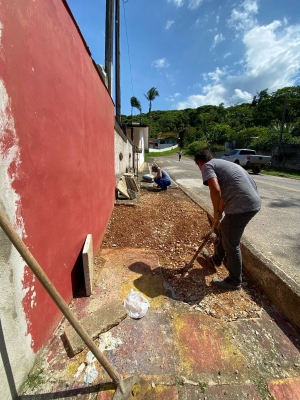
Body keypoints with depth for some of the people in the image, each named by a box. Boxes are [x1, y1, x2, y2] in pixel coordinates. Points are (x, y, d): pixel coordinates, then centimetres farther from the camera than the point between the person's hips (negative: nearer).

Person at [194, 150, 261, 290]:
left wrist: (216, 212, -5)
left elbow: (216, 190, -20)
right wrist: (220, 211, 34)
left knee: (231, 244, 7)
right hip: (253, 201, 10)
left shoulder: (207, 166, -2)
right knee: (224, 229, 27)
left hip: (241, 205, -10)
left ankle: (234, 281, 27)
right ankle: (216, 259, 49)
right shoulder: (222, 163, 26)